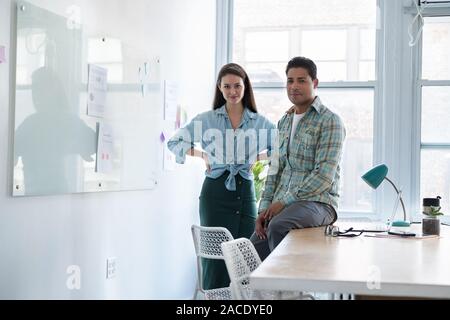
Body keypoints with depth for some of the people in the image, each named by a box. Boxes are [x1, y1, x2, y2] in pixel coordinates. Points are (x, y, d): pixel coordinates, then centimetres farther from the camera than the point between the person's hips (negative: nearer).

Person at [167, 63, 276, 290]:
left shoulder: (259, 122, 8)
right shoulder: (206, 120, 5)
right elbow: (175, 142, 10)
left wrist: (257, 157, 3)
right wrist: (203, 155, 1)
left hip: (245, 191, 2)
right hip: (216, 192, -2)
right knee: (215, 254, -4)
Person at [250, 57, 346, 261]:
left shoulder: (329, 121, -6)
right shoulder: (284, 122, 18)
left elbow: (324, 175, -14)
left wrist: (284, 201, -15)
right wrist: (265, 208, 5)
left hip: (317, 201, -7)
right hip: (281, 206, 7)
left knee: (277, 227, -35)